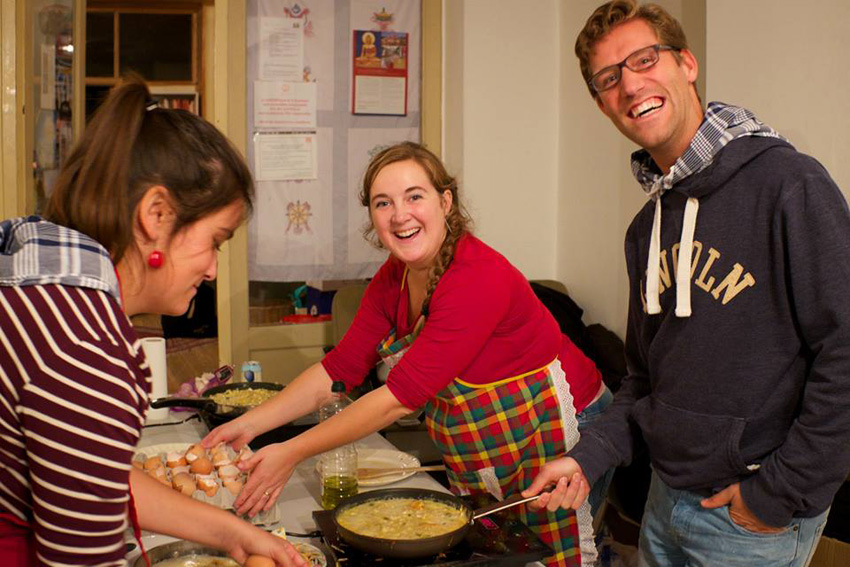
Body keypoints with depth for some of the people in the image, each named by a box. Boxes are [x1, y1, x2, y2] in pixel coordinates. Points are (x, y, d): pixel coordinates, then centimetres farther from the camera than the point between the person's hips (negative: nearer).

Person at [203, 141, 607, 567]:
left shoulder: (478, 278, -28)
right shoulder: (394, 278, -2)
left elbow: (402, 394, -30)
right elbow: (340, 367, -1)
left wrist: (293, 452, -27)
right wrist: (249, 425, -10)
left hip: (552, 435, -7)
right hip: (473, 455, 7)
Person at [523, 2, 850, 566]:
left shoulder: (788, 184, -17)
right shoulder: (646, 227, 7)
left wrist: (781, 493, -18)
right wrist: (590, 455, 1)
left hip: (754, 519, -7)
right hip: (666, 499, 7)